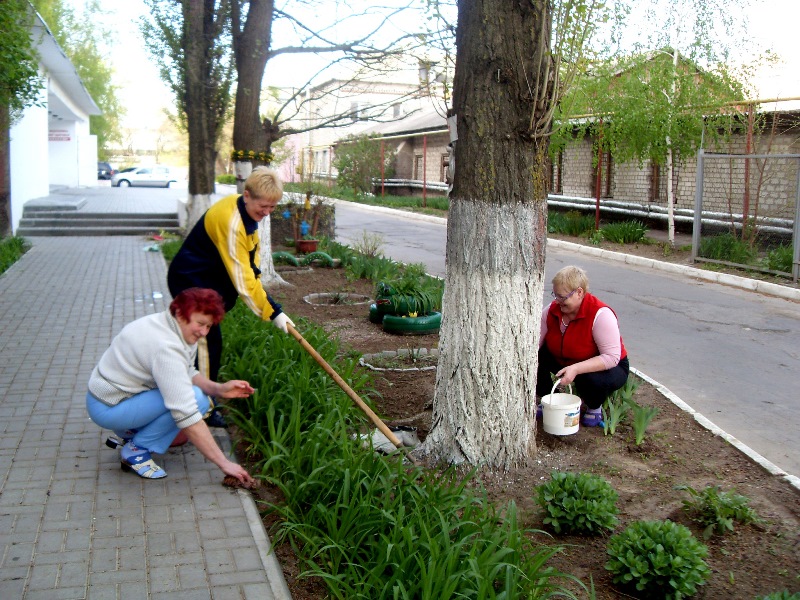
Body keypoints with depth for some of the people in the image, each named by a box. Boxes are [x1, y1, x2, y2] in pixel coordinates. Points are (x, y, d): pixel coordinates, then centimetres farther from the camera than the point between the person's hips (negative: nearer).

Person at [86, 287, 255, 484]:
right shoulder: (166, 347, -30)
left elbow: (188, 374, 10)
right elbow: (187, 415, -33)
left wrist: (218, 389, -10)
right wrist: (224, 463, -32)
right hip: (108, 408, -10)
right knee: (196, 398, -23)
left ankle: (130, 432, 11)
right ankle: (136, 450, -9)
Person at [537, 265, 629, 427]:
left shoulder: (600, 315, -29)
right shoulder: (552, 310, -13)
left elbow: (611, 357, -33)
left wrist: (576, 369, -42)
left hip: (607, 368, -5)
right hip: (565, 362, 5)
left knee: (591, 379, -39)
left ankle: (594, 408, -2)